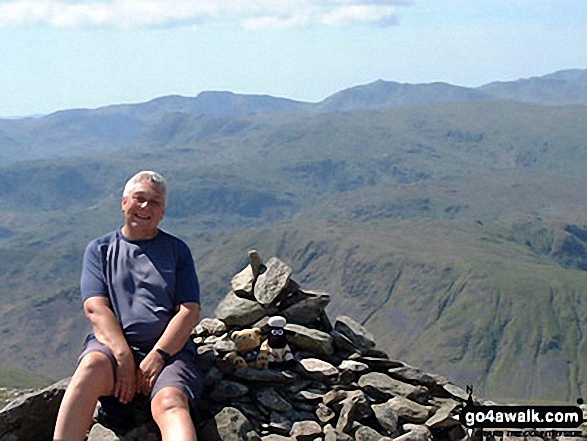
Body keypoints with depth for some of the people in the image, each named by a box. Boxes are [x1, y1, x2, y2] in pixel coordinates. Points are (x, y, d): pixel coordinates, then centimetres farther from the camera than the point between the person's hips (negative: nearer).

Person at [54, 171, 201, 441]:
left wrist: (157, 356, -11)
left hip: (169, 349, 0)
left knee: (170, 401, -32)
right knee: (93, 365, -35)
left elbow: (190, 312, 5)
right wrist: (123, 357, -15)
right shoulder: (99, 249, 15)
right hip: (112, 344, 0)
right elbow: (96, 308, 1)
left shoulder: (177, 250, 16)